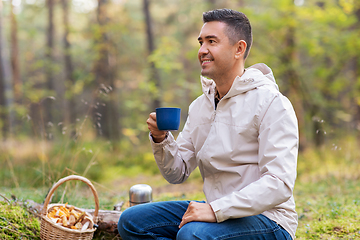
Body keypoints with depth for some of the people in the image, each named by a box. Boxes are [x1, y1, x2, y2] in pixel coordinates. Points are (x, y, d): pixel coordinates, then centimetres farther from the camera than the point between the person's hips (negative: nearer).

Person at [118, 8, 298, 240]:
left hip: (266, 220, -8)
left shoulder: (272, 103, -12)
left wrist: (216, 210, -29)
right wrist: (161, 140, -7)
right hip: (218, 211, 8)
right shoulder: (199, 106, 11)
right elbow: (178, 173, 14)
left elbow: (280, 184, -22)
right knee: (131, 221, -4)